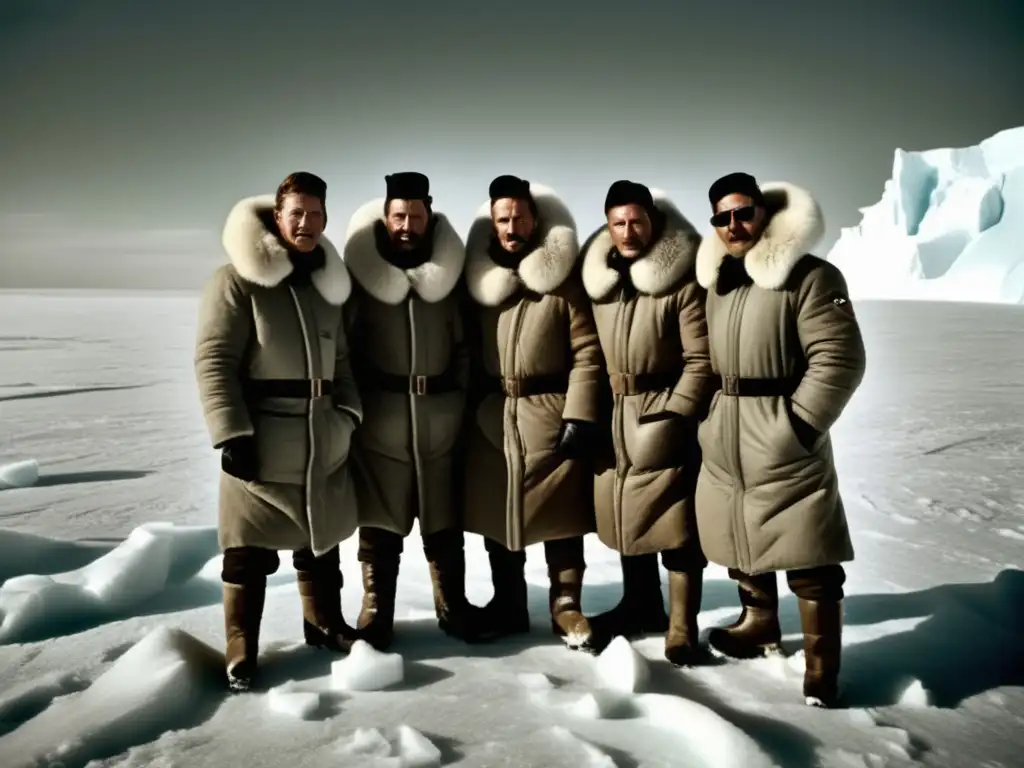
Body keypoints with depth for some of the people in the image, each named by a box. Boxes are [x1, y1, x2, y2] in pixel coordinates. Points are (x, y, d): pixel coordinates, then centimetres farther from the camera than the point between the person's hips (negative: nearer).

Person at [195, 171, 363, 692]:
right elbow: (214, 360, -13)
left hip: (323, 442, 6)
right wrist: (232, 433, -19)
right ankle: (241, 650, 16)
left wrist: (348, 414, 7)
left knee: (322, 538, 17)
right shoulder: (237, 279, -9)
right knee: (250, 552, 3)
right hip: (260, 442, -6)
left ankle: (324, 624, 35)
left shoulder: (329, 284, 12)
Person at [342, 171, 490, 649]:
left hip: (441, 412, 2)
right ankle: (376, 615, 18)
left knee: (444, 519, 12)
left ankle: (453, 606, 26)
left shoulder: (450, 268, 3)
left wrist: (460, 393, 3)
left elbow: (465, 340, 10)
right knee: (379, 521, 5)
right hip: (378, 413, -2)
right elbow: (344, 340, 2)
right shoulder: (360, 268, -3)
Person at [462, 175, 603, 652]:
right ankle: (507, 605, 26)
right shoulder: (478, 277, 7)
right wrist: (469, 408, 10)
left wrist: (580, 415, -14)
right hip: (491, 417, 4)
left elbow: (587, 350, -8)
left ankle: (566, 604, 20)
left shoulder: (564, 275, -5)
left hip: (552, 413, -4)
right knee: (497, 513, 11)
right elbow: (469, 349, 12)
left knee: (561, 514, 5)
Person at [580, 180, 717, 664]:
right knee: (626, 515, 16)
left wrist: (674, 414, -15)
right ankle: (640, 604, 34)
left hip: (664, 417, -5)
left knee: (675, 524, 0)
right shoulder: (595, 278, 5)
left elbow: (701, 360, -11)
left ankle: (682, 627, 13)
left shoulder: (682, 280, -11)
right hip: (611, 419, 6)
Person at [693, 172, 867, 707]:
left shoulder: (810, 277, -12)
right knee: (742, 542, 21)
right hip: (725, 441, 7)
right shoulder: (717, 281, 11)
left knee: (809, 564, -2)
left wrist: (798, 429, -18)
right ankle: (759, 623, 42)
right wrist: (708, 418, 15)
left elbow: (839, 360, -16)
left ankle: (821, 670, 12)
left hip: (784, 441, -7)